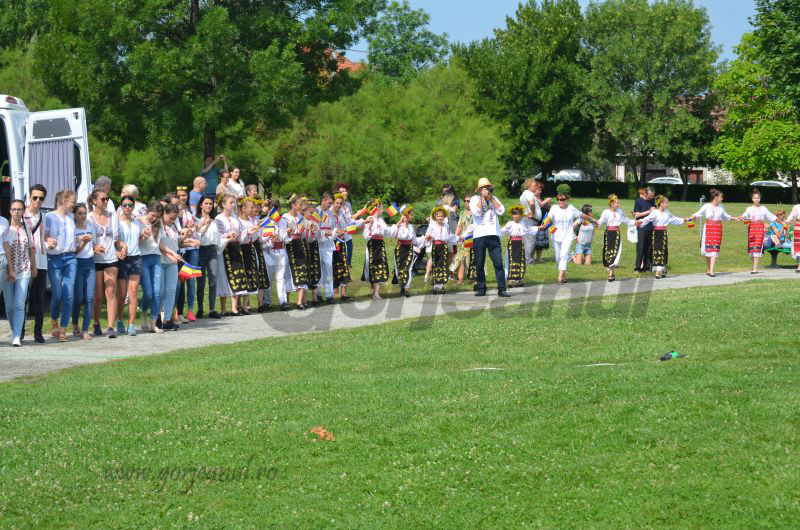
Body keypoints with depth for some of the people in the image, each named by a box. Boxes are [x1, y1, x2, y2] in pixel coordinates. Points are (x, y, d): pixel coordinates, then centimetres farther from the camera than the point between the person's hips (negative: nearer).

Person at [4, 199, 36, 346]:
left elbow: (32, 249, 16)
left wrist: (34, 267, 19)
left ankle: (17, 337, -15)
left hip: (24, 272, 1)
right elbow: (6, 250, -9)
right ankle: (16, 333, 22)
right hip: (8, 271, -1)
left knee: (19, 305, -11)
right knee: (9, 306, 4)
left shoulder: (26, 227, 5)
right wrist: (10, 270, -16)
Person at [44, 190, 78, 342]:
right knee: (57, 295, -6)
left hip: (70, 258, 4)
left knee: (68, 295, -6)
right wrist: (49, 241, -25)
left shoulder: (70, 218, 16)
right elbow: (44, 235, -7)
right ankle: (54, 323, 21)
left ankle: (63, 330, -1)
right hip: (55, 259, -4)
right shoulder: (50, 217, -1)